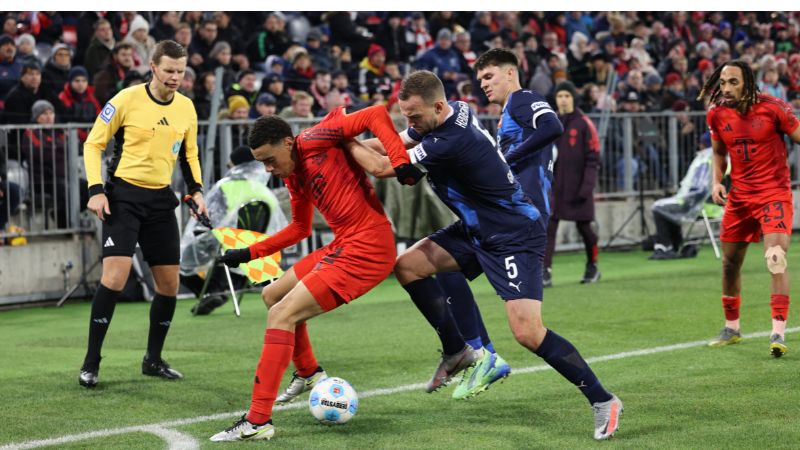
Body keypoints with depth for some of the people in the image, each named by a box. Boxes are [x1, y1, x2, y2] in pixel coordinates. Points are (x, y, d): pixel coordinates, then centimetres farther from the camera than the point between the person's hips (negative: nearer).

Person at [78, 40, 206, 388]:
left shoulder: (186, 107, 6)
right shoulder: (127, 99, -9)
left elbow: (189, 154, 19)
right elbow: (93, 144, -4)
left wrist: (196, 189, 4)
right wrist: (96, 190, -14)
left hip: (161, 200, 5)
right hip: (124, 195, -5)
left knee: (169, 284, 5)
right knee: (115, 276, -17)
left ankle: (153, 360, 23)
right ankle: (91, 363, -9)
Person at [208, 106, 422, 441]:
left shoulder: (313, 140, -10)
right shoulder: (293, 177, 15)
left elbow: (376, 116, -16)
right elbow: (300, 229, 29)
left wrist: (401, 163, -27)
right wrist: (250, 253, 24)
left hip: (367, 249, -10)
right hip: (343, 245, 10)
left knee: (281, 315, -15)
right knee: (273, 295, 24)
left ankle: (257, 422, -17)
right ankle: (308, 373, 40)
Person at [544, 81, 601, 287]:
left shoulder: (584, 124, -3)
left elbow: (593, 157, -6)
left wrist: (588, 185, -14)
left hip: (578, 187, -3)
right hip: (555, 185, 3)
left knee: (584, 227, 8)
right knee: (548, 227, -10)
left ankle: (592, 267, 28)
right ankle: (546, 272, -14)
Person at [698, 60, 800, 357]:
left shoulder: (772, 108, -13)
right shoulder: (717, 115, 0)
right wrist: (717, 181, 0)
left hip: (774, 193, -5)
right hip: (739, 196, 5)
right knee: (730, 263, 12)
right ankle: (731, 328, 31)